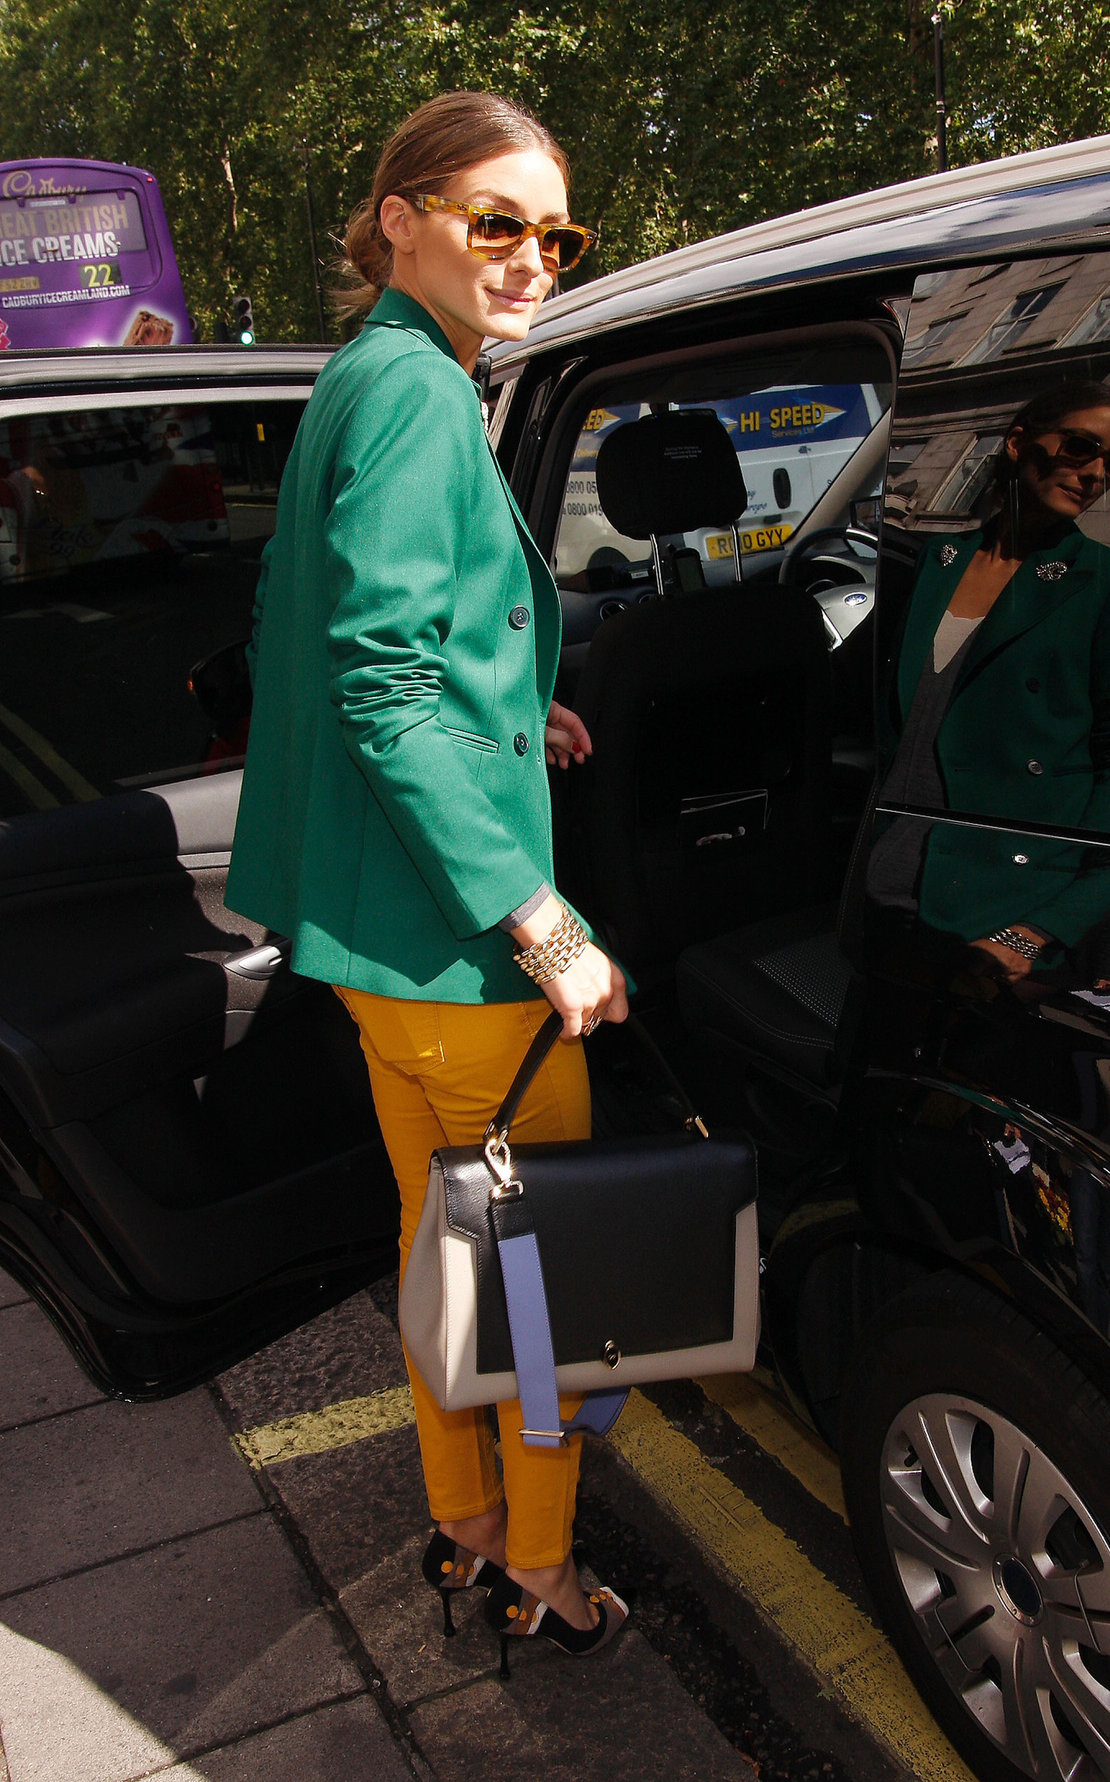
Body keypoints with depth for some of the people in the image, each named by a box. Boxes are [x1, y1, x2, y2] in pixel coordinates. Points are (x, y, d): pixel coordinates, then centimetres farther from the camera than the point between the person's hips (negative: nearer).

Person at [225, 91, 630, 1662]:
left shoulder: (363, 383, 15)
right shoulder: (420, 391, -15)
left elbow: (325, 642, 19)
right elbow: (386, 679, -25)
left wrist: (510, 715, 15)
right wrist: (544, 928, -24)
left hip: (372, 920, 10)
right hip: (448, 936, -10)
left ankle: (462, 1524, 41)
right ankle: (536, 1571, 29)